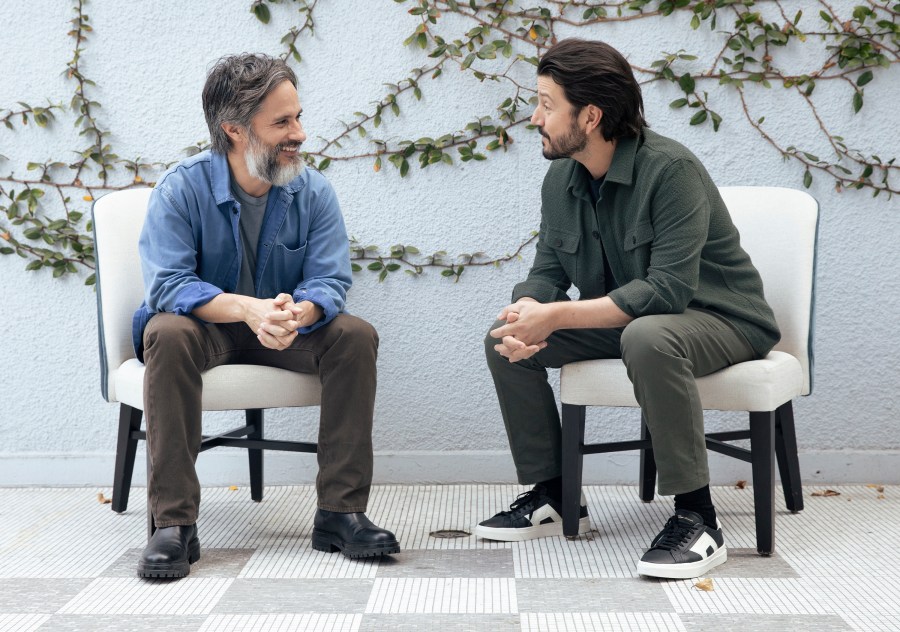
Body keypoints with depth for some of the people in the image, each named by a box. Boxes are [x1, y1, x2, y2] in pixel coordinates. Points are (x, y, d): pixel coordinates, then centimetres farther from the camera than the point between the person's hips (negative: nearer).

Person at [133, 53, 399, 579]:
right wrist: (247, 308, -42)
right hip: (208, 328, -2)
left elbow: (330, 282, -13)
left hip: (286, 334, 3)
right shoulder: (182, 189, -14)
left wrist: (295, 313, -38)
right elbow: (167, 284, -24)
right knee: (168, 333, -36)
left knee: (357, 335, -24)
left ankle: (341, 512, -21)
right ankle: (175, 524, -33)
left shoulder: (314, 192, -5)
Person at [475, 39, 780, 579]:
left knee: (647, 336, -41)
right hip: (628, 321, 8)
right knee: (504, 342, -6)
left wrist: (556, 316, -32)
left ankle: (697, 519, -29)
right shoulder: (561, 180, 0)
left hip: (721, 320, -7)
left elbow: (667, 290, -31)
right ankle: (551, 498, 5)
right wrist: (525, 317, -22)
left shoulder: (670, 169, -24)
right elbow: (548, 271, 3)